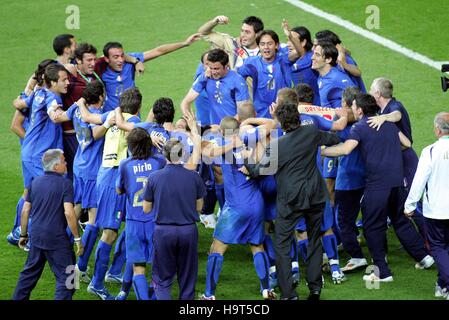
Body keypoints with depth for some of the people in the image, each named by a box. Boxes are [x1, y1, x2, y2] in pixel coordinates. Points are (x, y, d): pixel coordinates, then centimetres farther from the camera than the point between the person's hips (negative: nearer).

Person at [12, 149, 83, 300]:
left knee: (30, 273, 20)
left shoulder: (35, 183, 8)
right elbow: (68, 213, -18)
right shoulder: (64, 184, -10)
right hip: (57, 237, -6)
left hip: (36, 236, 6)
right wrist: (77, 238, -11)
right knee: (66, 276, 0)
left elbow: (25, 211, 9)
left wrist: (23, 234, 20)